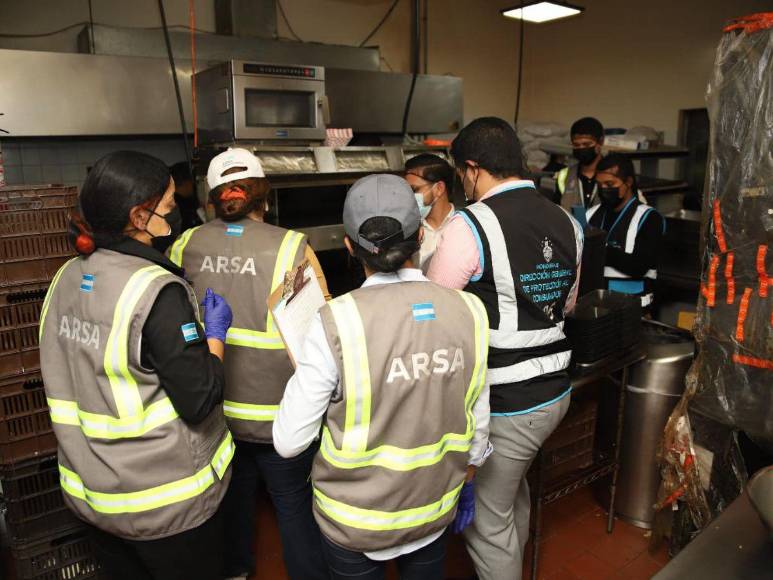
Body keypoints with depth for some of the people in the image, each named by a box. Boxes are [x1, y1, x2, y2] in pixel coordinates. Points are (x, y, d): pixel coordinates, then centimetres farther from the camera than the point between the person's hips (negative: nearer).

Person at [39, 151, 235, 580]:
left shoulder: (67, 278, -1)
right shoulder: (156, 291, -25)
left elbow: (66, 381, 9)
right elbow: (199, 401, -23)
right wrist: (216, 333, -11)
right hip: (166, 501, -6)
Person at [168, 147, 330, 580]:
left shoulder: (185, 245, -5)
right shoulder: (292, 248, -17)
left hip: (211, 407, 5)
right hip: (277, 412, -4)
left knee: (232, 494, 26)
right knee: (294, 504, 15)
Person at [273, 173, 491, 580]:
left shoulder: (337, 322, -25)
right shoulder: (468, 312, -14)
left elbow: (289, 442, -17)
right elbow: (477, 423, -2)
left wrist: (304, 368, -2)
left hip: (354, 520, -2)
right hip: (435, 510, 3)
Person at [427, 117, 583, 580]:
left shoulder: (471, 225, -20)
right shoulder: (567, 222, 2)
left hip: (502, 403, -8)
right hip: (555, 390, 8)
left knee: (487, 521, 13)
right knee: (514, 490, 31)